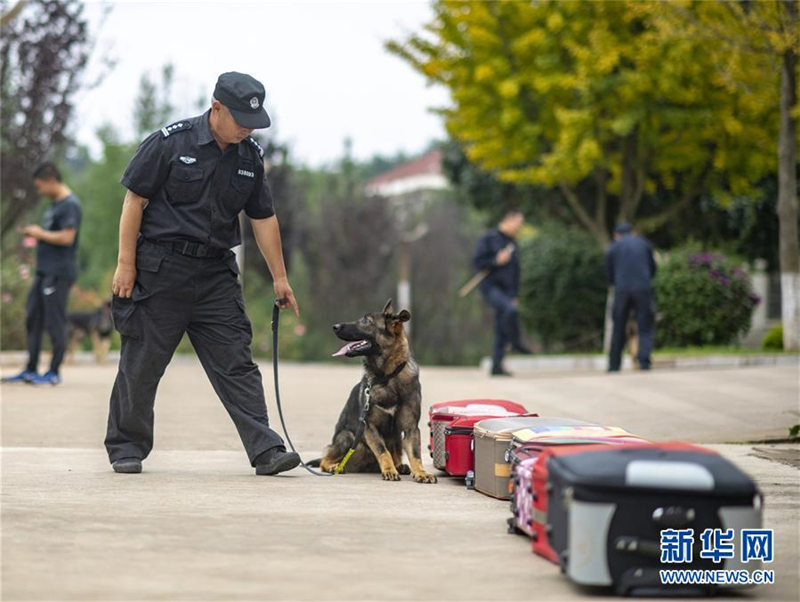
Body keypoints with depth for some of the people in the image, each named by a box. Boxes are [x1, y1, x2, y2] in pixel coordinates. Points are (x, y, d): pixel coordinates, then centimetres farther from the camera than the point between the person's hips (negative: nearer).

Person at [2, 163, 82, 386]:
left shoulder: (70, 205, -14)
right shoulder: (55, 204, 17)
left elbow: (66, 237, -21)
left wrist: (41, 234, -10)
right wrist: (34, 234, 10)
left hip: (59, 273, -10)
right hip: (44, 271, 10)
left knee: (55, 322, -5)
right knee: (33, 319, 12)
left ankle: (54, 372, 2)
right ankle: (31, 369, 18)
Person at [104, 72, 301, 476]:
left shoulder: (250, 157, 7)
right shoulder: (170, 142, -8)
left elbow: (263, 218, 14)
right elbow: (135, 199, -6)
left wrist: (279, 277, 14)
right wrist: (126, 263, -9)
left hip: (216, 272, 4)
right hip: (161, 267, -4)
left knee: (236, 363, -2)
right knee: (142, 363, 3)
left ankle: (265, 450, -6)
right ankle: (126, 447, 17)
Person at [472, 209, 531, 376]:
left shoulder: (511, 243, 16)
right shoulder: (488, 239, -5)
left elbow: (515, 272, 21)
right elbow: (476, 262, -11)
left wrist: (514, 297, 17)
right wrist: (497, 261, -21)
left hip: (506, 291, 7)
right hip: (490, 288, -7)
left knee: (502, 332, 2)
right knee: (510, 311, -31)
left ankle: (497, 367, 5)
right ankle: (516, 343, -13)